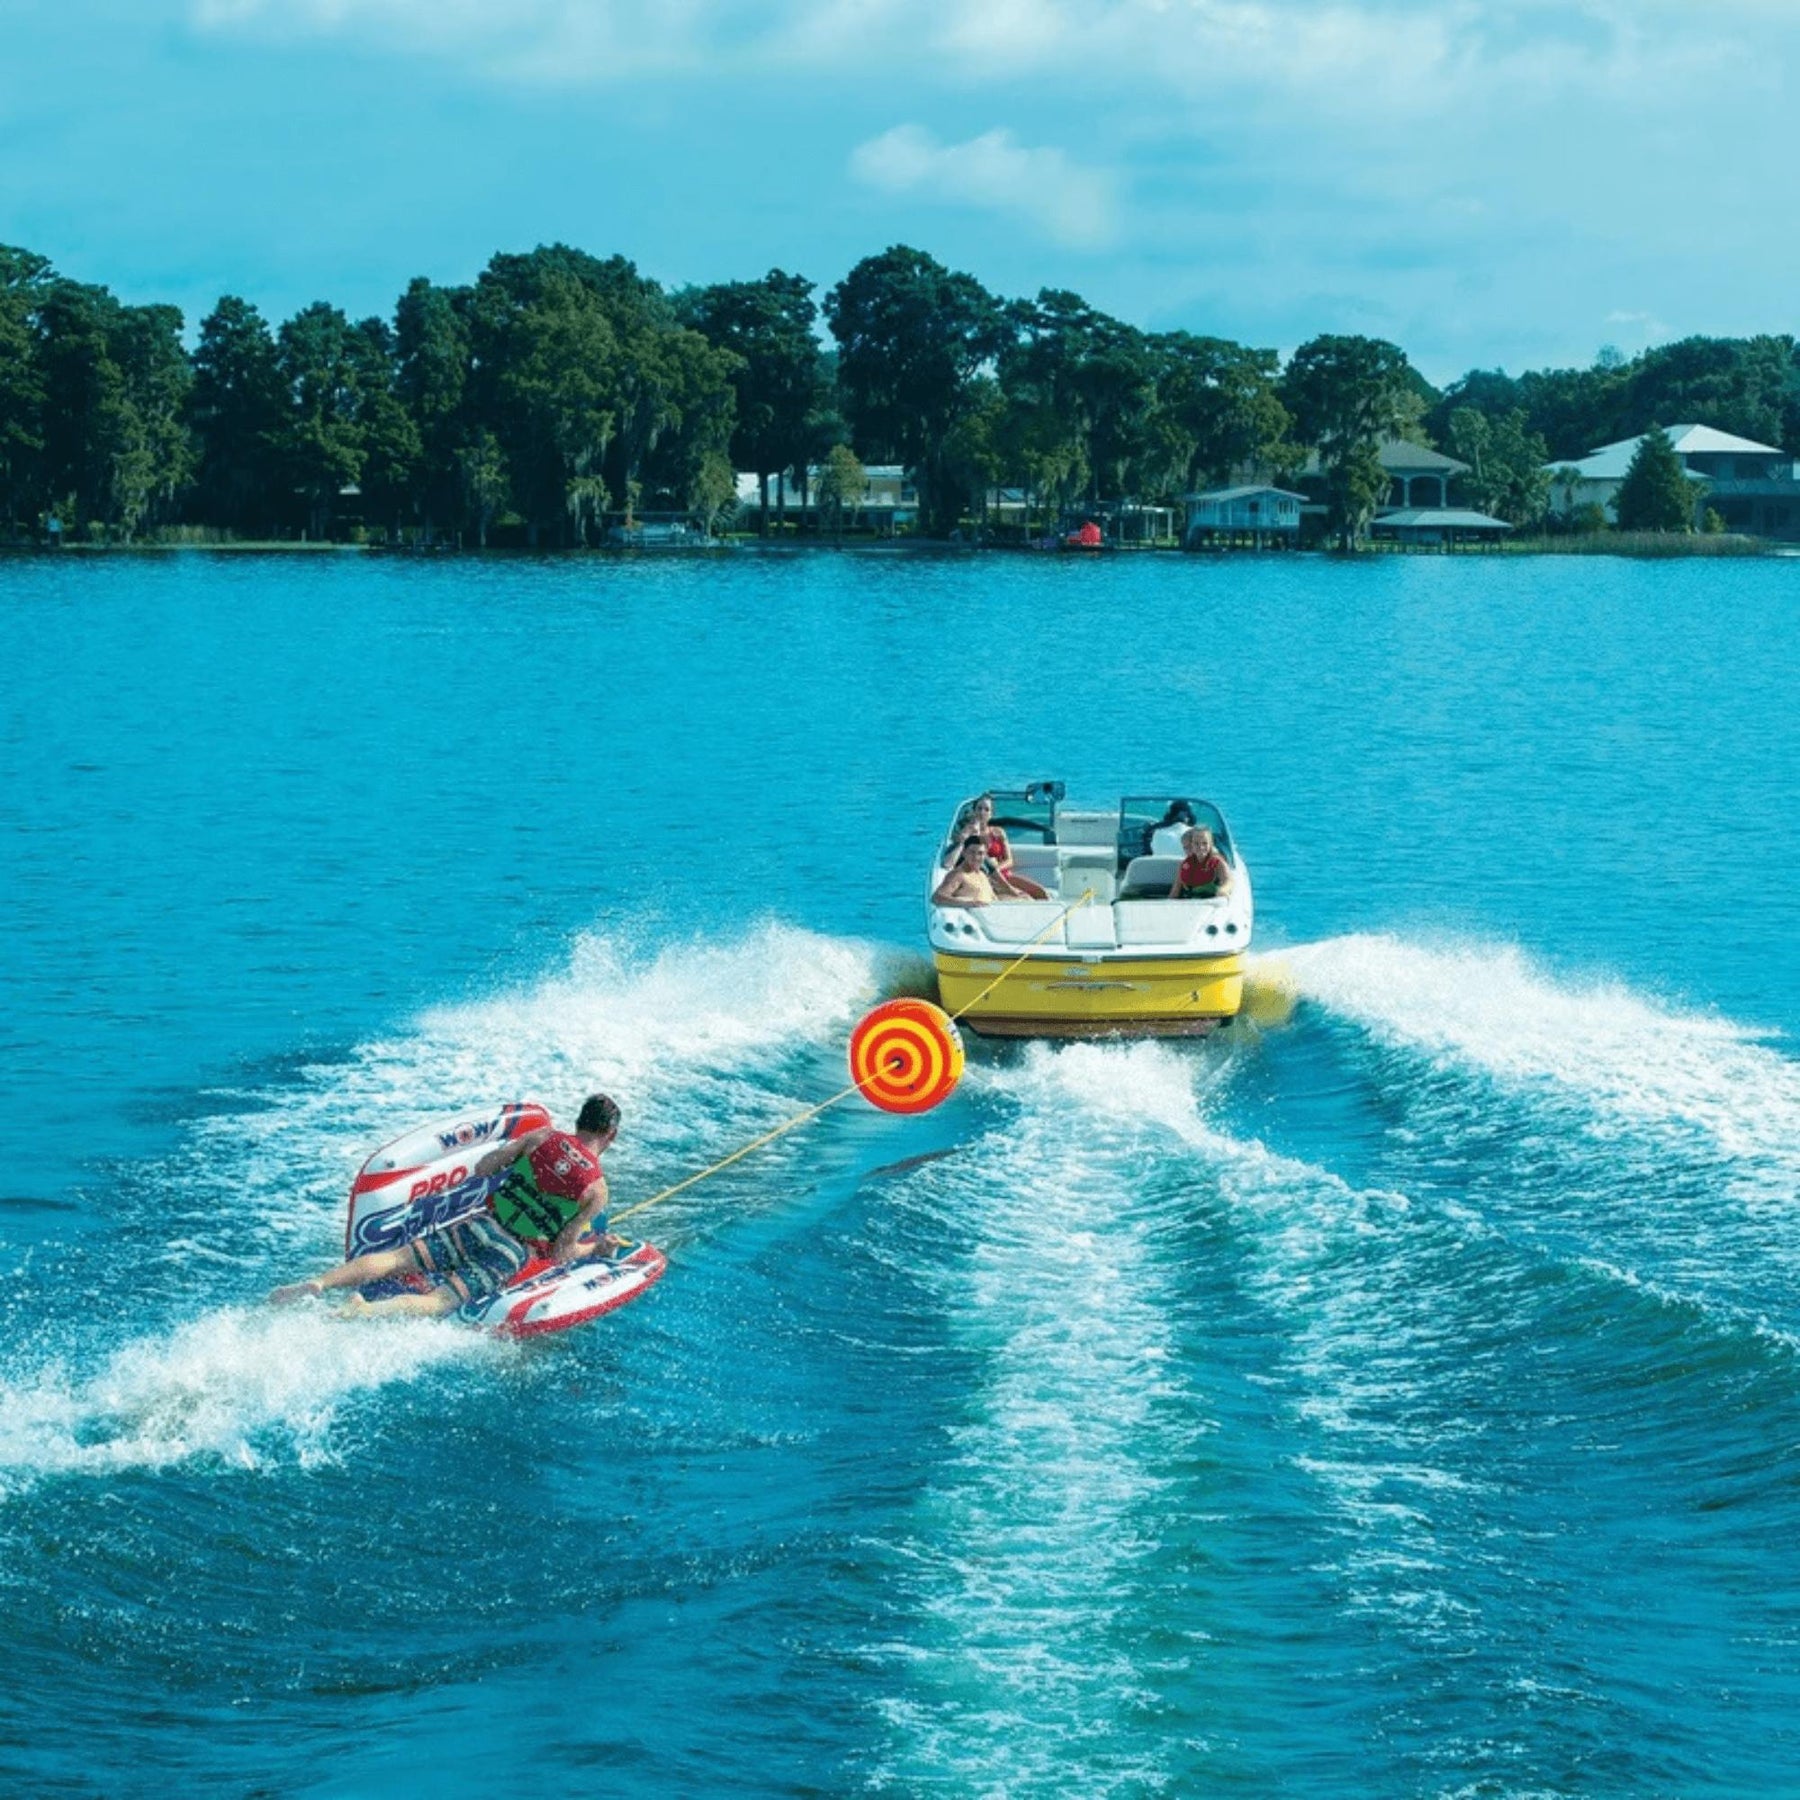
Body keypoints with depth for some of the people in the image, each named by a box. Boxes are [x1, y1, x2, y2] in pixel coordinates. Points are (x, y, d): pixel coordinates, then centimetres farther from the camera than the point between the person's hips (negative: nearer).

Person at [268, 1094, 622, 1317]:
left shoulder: (544, 1136, 8)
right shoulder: (596, 1189, 0)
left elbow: (481, 1168, 11)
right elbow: (560, 1254, 0)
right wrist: (596, 1248, 18)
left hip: (481, 1224, 4)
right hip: (513, 1255, -4)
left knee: (394, 1259, 2)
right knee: (437, 1302, -16)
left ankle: (317, 1284, -17)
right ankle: (365, 1311, -40)